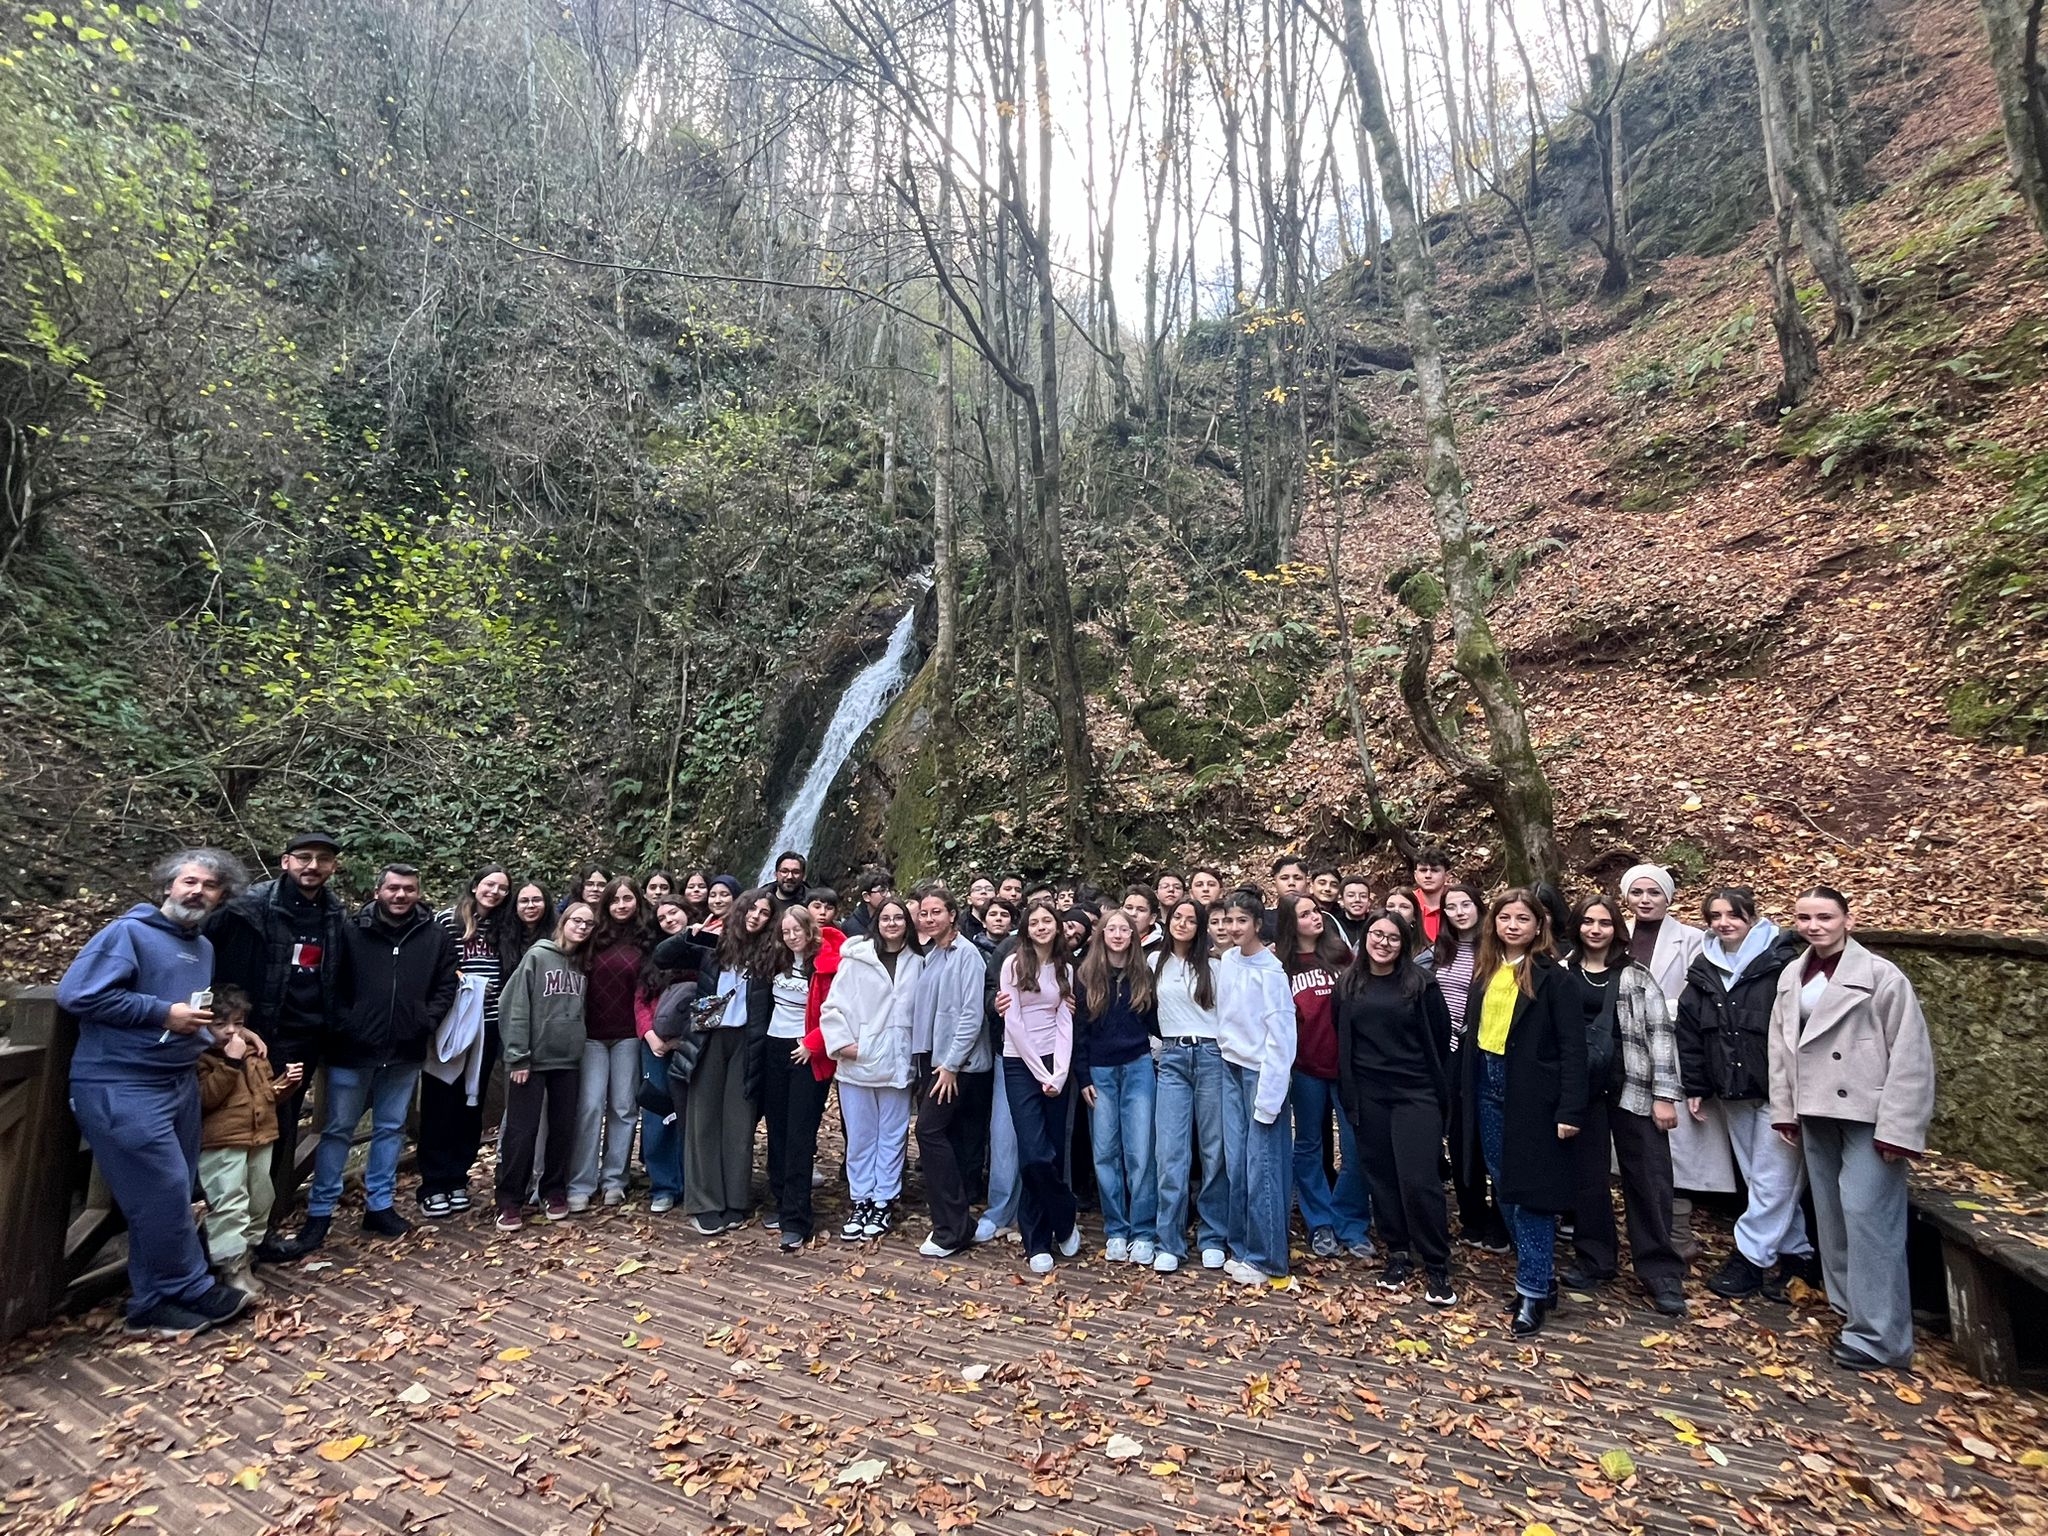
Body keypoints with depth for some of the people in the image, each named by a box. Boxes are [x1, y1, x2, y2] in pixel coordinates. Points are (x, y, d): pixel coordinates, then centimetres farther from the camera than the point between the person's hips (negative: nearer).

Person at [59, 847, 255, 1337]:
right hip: (121, 1086, -8)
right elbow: (76, 994, -18)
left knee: (172, 1196, 11)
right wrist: (164, 1013, -17)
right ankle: (193, 1291, 10)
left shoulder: (203, 947, 15)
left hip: (180, 1082, 8)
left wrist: (208, 1026, 9)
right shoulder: (128, 933, -10)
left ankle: (154, 1305, 22)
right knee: (164, 1193, -5)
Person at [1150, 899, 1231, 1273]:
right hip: (1171, 1059, 2)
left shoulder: (1214, 965, 2)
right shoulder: (1155, 962, 10)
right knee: (1170, 1152, -5)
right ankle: (1169, 1244, 4)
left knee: (1215, 1150, 4)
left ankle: (1213, 1238, 18)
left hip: (1211, 1057, -1)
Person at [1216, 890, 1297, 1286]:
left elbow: (1281, 1035, -15)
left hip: (1262, 1071, -6)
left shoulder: (1270, 970, -14)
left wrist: (1269, 1094, -15)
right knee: (1236, 1163, 10)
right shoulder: (1226, 962, 5)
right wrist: (1226, 1051, 8)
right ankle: (1241, 1248, 23)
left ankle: (1266, 1258, 13)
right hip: (1231, 1068, 6)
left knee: (1262, 1167, 0)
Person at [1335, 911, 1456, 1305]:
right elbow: (1342, 1040, 9)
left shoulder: (1419, 983, -3)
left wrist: (1441, 1092, -1)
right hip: (1369, 1096, 3)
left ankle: (1438, 1269, 9)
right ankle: (1398, 1254, 25)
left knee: (1418, 1179, -5)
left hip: (1416, 1094, -3)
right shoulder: (1348, 984, 5)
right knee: (1381, 1176, 9)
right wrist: (1348, 1094, 6)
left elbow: (1440, 1039, 0)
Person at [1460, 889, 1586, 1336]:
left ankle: (1532, 1291, 10)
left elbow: (1572, 1046, -11)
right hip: (1489, 1088, 6)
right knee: (1505, 1189, 13)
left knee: (1530, 1191, 0)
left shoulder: (1551, 977, -8)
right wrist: (1466, 1089, 7)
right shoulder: (1485, 972, 9)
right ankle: (1539, 1276, 28)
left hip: (1532, 1094, -6)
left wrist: (1570, 1109, -15)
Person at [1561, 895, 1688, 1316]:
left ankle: (1661, 1271, 16)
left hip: (1633, 1089, -1)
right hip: (1581, 1091, 2)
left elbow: (1661, 1033, -1)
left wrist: (1664, 1095, -8)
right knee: (1586, 1178, 9)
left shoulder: (1636, 976, 2)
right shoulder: (1561, 975, 5)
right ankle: (1594, 1260, 23)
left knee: (1649, 1179, 3)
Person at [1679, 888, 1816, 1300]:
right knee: (1761, 1179, 13)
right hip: (1734, 1094, 6)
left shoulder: (1781, 963, -12)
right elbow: (1689, 1031, 9)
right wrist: (1695, 1087, 8)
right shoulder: (1703, 972, 6)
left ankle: (1750, 1257, 13)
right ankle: (1796, 1255, 27)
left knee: (1773, 1181, 2)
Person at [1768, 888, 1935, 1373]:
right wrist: (1784, 1111, 9)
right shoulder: (1791, 977, 8)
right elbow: (1781, 1047, 11)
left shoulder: (1881, 975, -10)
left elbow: (1910, 1055, -11)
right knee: (1832, 1216, 14)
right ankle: (1849, 1308, 28)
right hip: (1817, 1113, 6)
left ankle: (1879, 1336, 4)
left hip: (1868, 1114, -6)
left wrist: (1898, 1128, -14)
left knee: (1867, 1216, -6)